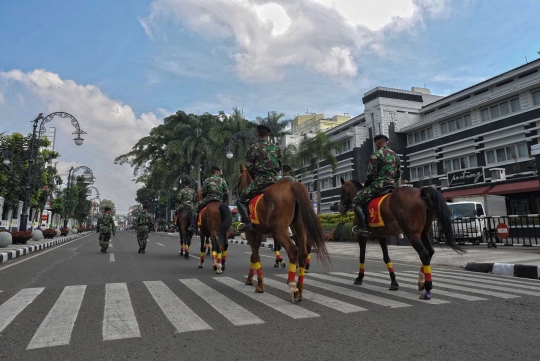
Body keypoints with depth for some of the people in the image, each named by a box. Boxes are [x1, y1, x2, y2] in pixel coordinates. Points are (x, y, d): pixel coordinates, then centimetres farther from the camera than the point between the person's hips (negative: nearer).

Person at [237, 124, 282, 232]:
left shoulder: (254, 147, -3)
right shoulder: (277, 148, 10)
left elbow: (249, 166, 0)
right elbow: (279, 166, 14)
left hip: (259, 180, -5)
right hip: (274, 180, 5)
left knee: (241, 200, 6)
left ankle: (247, 221, -14)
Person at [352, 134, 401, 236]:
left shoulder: (376, 154, -9)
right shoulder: (396, 155, 16)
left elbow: (371, 173, -11)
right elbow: (399, 174, 18)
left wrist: (365, 186, 4)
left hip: (378, 185, -8)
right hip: (392, 186, 8)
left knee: (357, 201, -1)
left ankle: (363, 226, -14)